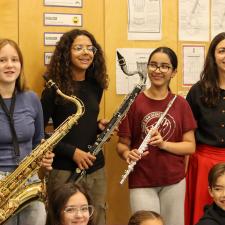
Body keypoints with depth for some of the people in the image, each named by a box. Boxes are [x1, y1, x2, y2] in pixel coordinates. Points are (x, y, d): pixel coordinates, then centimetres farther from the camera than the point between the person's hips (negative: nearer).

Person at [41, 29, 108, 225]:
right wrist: (72, 152, -15)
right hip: (64, 170, -5)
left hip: (96, 168, 5)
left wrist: (100, 125, -2)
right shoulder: (54, 89, -9)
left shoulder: (96, 86, 7)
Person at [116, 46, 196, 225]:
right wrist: (128, 154, -23)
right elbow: (122, 143, -1)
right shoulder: (134, 102, -5)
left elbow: (191, 146, -1)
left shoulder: (181, 104, 0)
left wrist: (164, 144, -17)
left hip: (174, 180, 2)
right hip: (142, 181, -2)